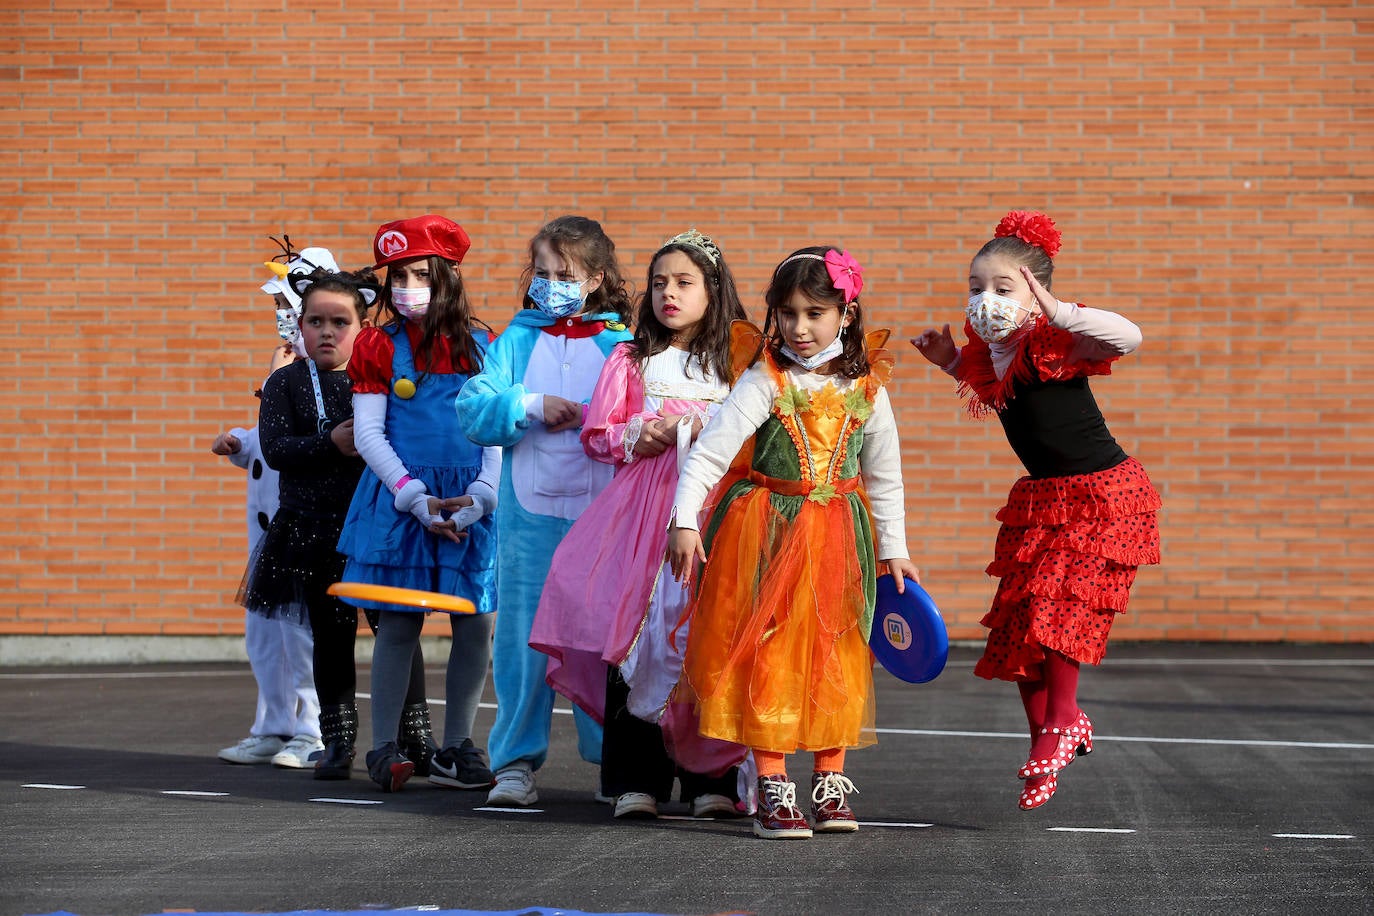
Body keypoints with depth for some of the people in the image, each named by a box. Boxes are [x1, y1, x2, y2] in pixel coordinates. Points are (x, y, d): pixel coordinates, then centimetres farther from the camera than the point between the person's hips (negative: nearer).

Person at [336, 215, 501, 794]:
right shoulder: (379, 346, 3)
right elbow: (368, 433, -1)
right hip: (400, 499, -2)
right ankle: (385, 748, 5)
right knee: (398, 623, -1)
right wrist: (418, 501, -11)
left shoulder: (480, 348, 7)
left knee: (476, 624, 0)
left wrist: (480, 498, -9)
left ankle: (455, 747, 10)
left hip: (471, 504, 2)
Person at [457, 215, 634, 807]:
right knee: (523, 638, 1)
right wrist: (532, 406, -12)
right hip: (530, 514, 1)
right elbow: (473, 411, -2)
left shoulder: (620, 344, 4)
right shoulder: (517, 340, 8)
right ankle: (516, 763, 8)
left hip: (604, 516, -1)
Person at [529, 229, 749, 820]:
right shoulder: (632, 361, 14)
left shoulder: (736, 362, 11)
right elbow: (596, 433, 12)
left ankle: (711, 779, 2)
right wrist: (637, 439, -6)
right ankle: (637, 778, -3)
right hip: (643, 504, 1)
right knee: (634, 630, -8)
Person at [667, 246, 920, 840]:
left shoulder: (866, 388, 1)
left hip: (839, 535, 3)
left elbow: (884, 476, 10)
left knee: (835, 657, 8)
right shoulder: (765, 382, -10)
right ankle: (773, 789, 1)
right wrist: (684, 522, -27)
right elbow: (709, 453, -16)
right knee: (767, 652, -3)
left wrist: (893, 550, 12)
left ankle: (830, 781, 18)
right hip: (768, 533, -3)